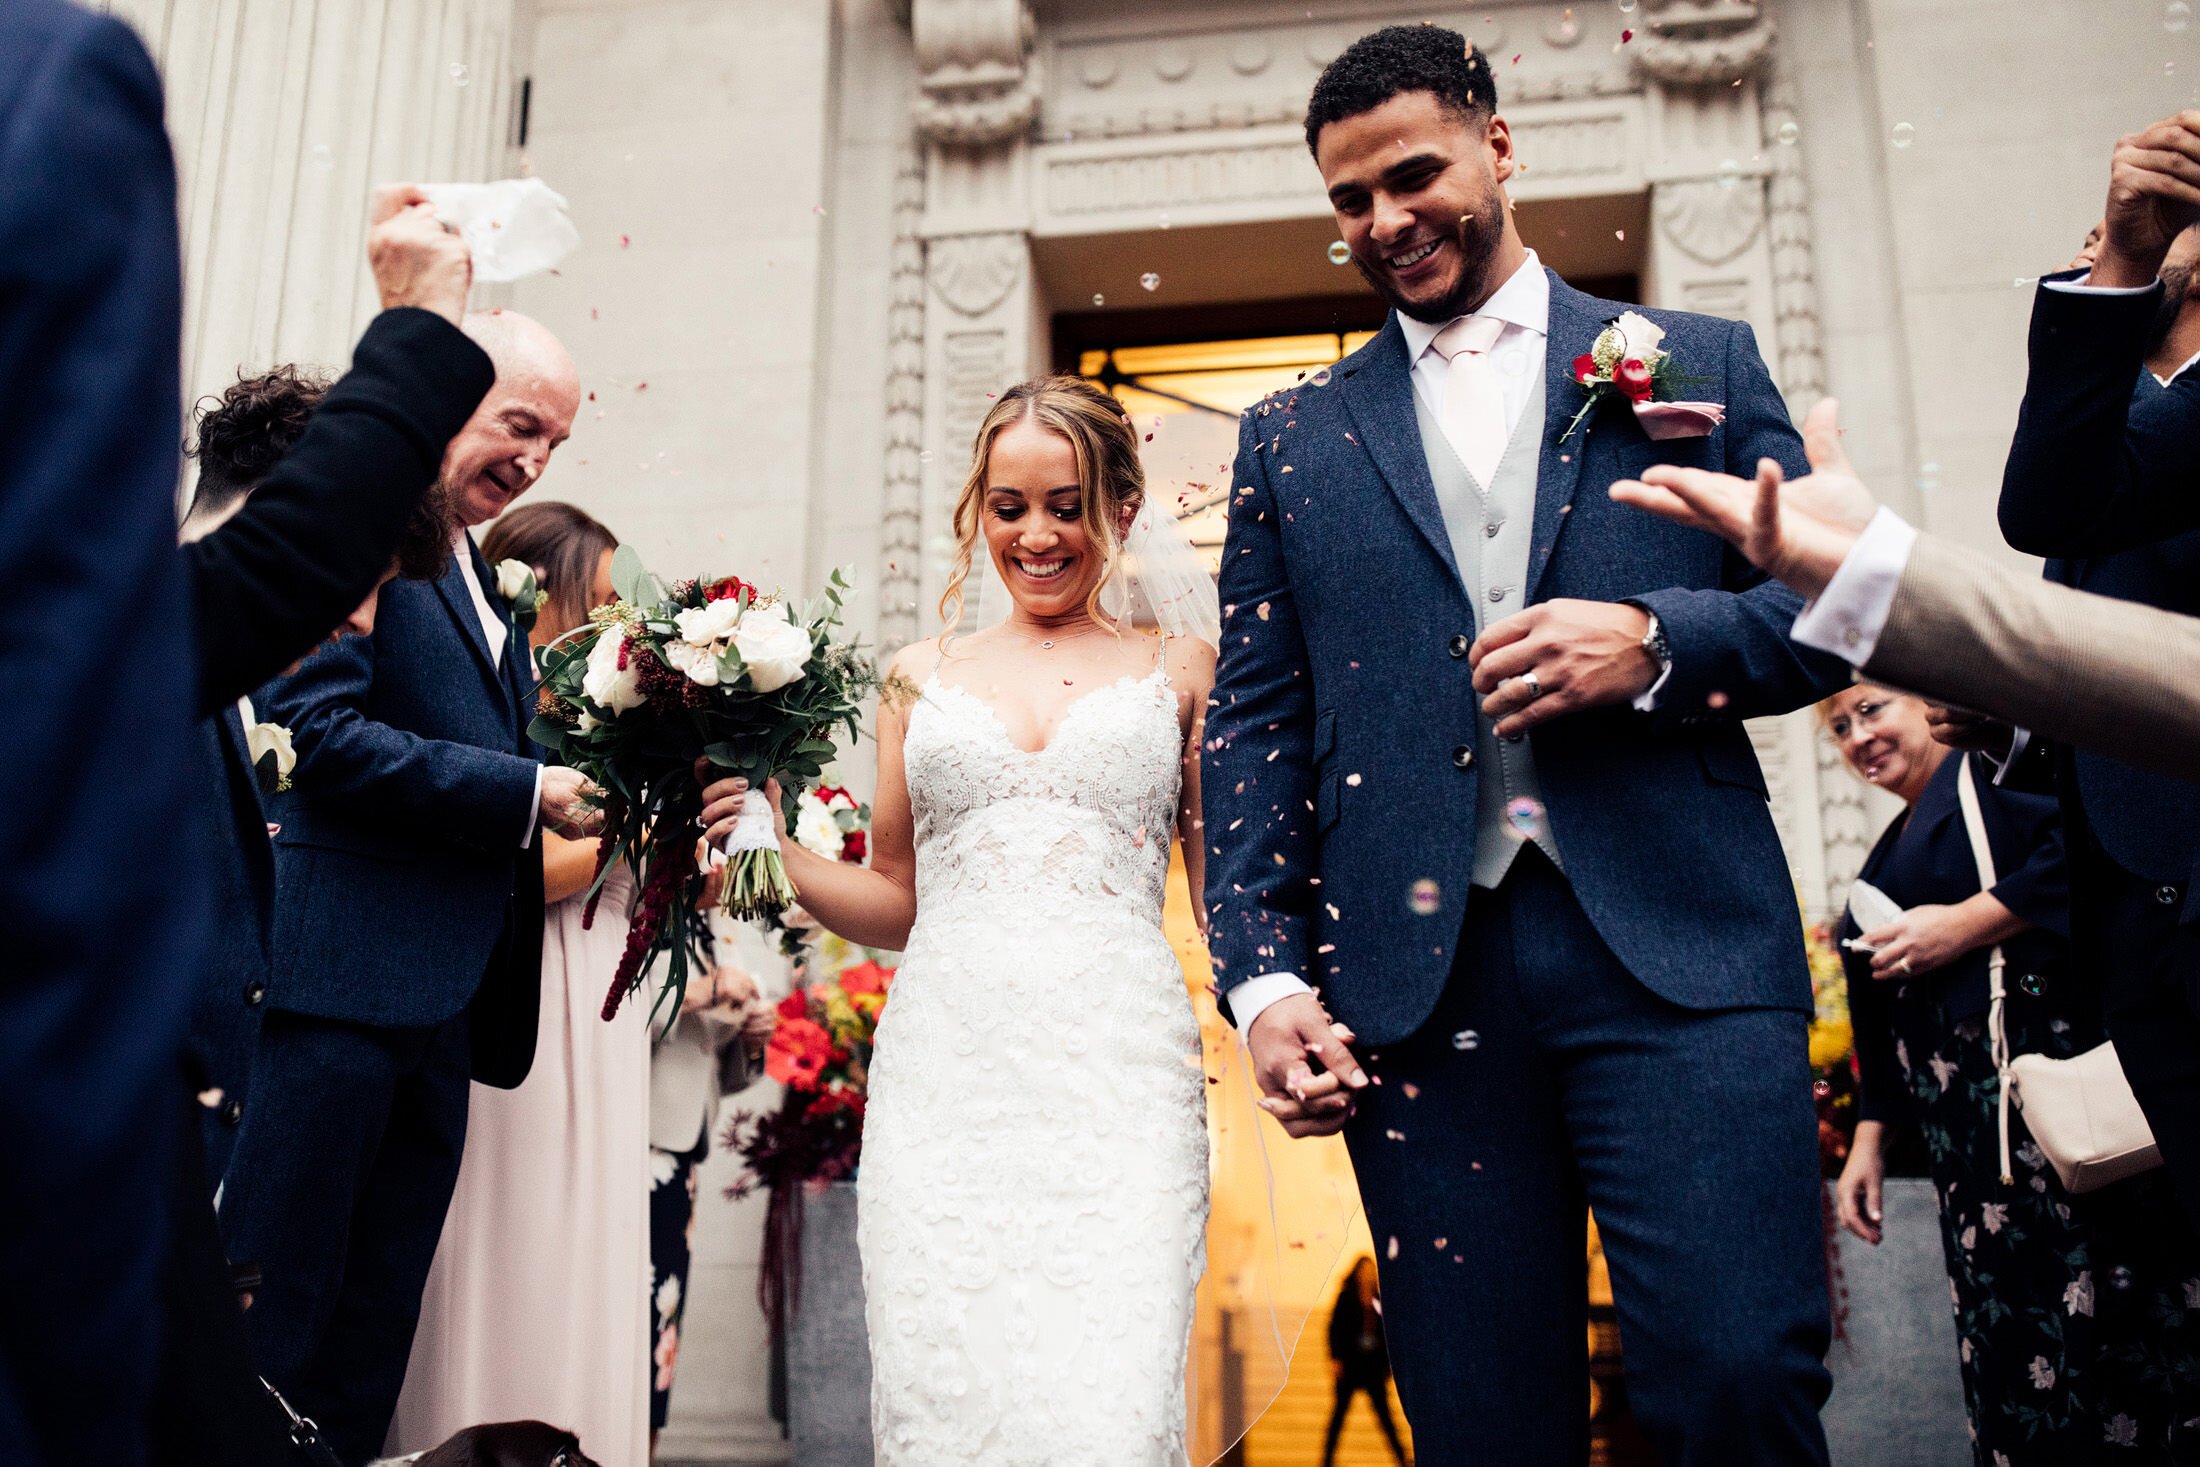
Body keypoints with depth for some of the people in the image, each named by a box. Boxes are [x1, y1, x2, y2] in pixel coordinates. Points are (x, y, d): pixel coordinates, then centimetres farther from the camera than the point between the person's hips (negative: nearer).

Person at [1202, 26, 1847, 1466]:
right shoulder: (1293, 437, 16)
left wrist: (1656, 642, -10)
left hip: (1679, 955, -1)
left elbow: (1822, 622, 10)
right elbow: (1254, 725, 11)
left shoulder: (1698, 360, 14)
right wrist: (1265, 976, 0)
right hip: (1416, 985, 2)